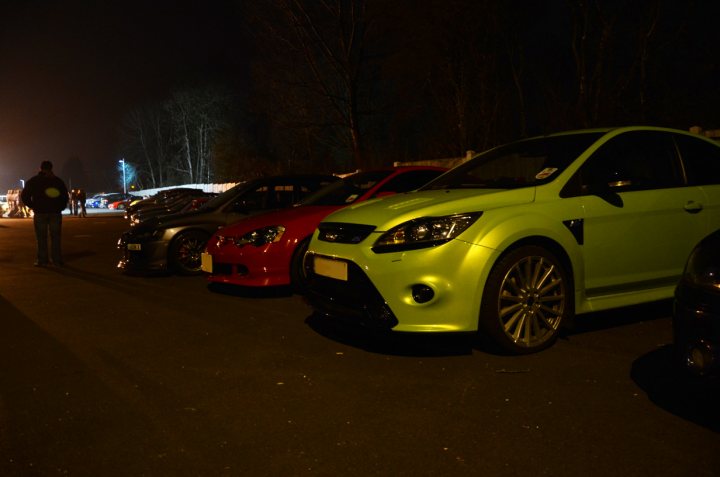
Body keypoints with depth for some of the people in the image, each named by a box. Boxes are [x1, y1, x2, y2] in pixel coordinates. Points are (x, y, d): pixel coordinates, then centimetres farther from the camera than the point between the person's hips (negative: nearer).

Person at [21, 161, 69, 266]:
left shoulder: (33, 181, 5)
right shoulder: (57, 180, 8)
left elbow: (24, 196, 0)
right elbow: (65, 196, 6)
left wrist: (32, 206, 11)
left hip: (40, 213, -1)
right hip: (55, 213, 1)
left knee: (41, 238, 2)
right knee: (55, 237, 5)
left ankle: (42, 261, 1)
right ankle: (57, 260, 3)